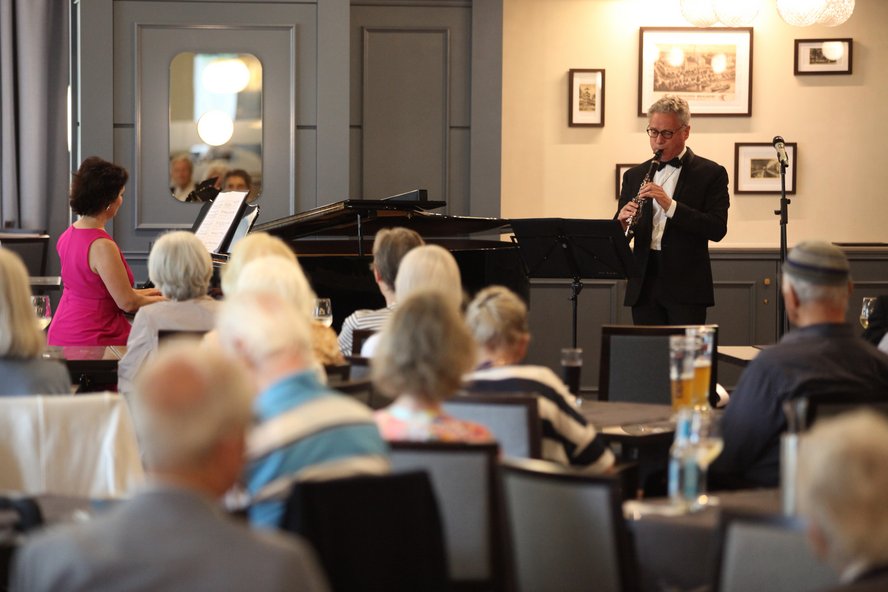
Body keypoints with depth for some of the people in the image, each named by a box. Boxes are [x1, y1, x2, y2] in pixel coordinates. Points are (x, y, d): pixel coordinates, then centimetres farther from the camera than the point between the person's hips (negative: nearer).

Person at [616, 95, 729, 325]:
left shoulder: (710, 174, 1)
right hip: (644, 286, 4)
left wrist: (671, 205, -21)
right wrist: (622, 222, -13)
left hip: (686, 288, -4)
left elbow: (717, 229, -11)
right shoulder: (634, 176, 13)